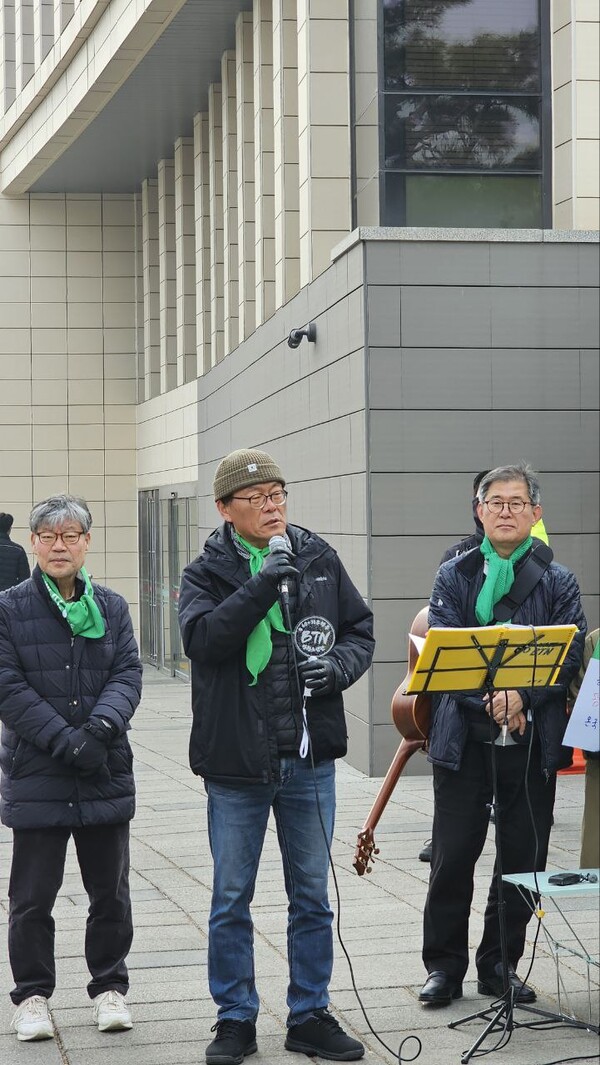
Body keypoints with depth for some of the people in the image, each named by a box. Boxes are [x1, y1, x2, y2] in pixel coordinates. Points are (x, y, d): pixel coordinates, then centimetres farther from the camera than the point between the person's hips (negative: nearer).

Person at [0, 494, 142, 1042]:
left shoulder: (112, 607, 7)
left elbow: (128, 673, 0)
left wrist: (101, 726, -20)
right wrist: (67, 741, -19)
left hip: (106, 774, 3)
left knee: (111, 891, 12)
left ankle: (109, 986, 26)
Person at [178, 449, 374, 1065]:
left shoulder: (319, 560, 5)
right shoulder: (206, 572, -4)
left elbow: (361, 632, 10)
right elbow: (201, 638, -21)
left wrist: (337, 667, -11)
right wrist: (263, 584, -27)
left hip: (309, 759, 3)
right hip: (235, 760, -2)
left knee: (312, 896, 11)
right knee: (231, 898, 7)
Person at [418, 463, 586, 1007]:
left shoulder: (559, 582, 7)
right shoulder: (454, 575, 6)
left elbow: (571, 656, -3)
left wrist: (521, 695, -19)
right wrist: (490, 698, -20)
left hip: (533, 742, 1)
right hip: (465, 739, -1)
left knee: (523, 858, 5)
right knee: (452, 857, 1)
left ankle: (501, 966, 20)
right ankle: (444, 967, 15)